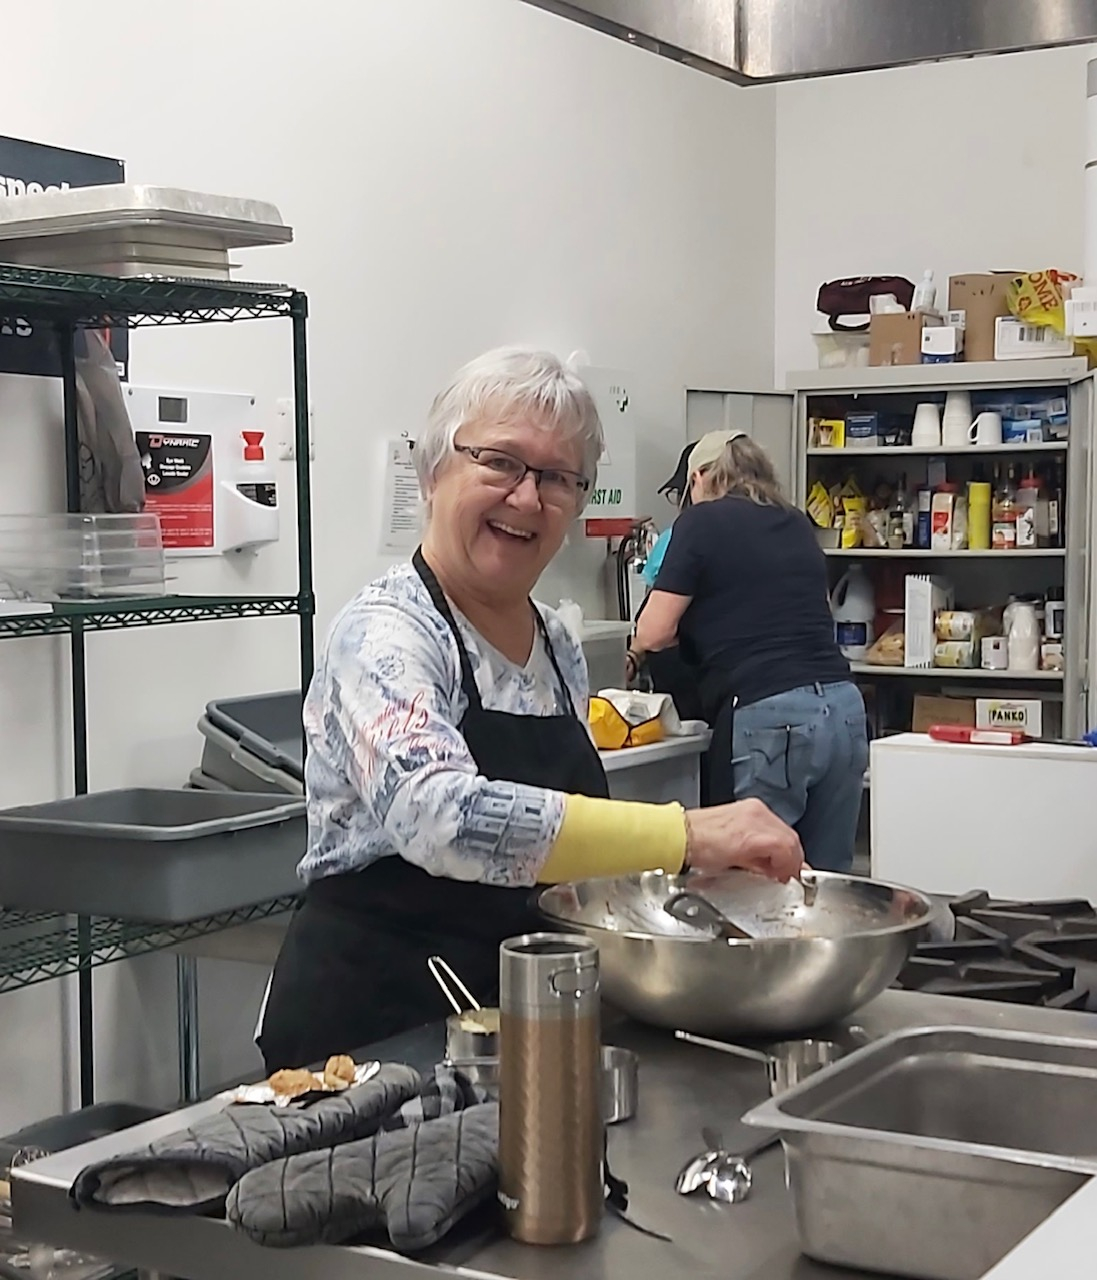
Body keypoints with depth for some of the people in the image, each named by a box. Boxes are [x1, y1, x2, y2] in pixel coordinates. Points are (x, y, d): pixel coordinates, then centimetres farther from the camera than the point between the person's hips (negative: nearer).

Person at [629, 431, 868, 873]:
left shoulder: (703, 521, 2)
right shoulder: (797, 525, 19)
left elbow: (654, 632, 0)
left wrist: (638, 649, 21)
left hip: (768, 717, -6)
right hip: (844, 708, 6)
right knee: (826, 881, 9)